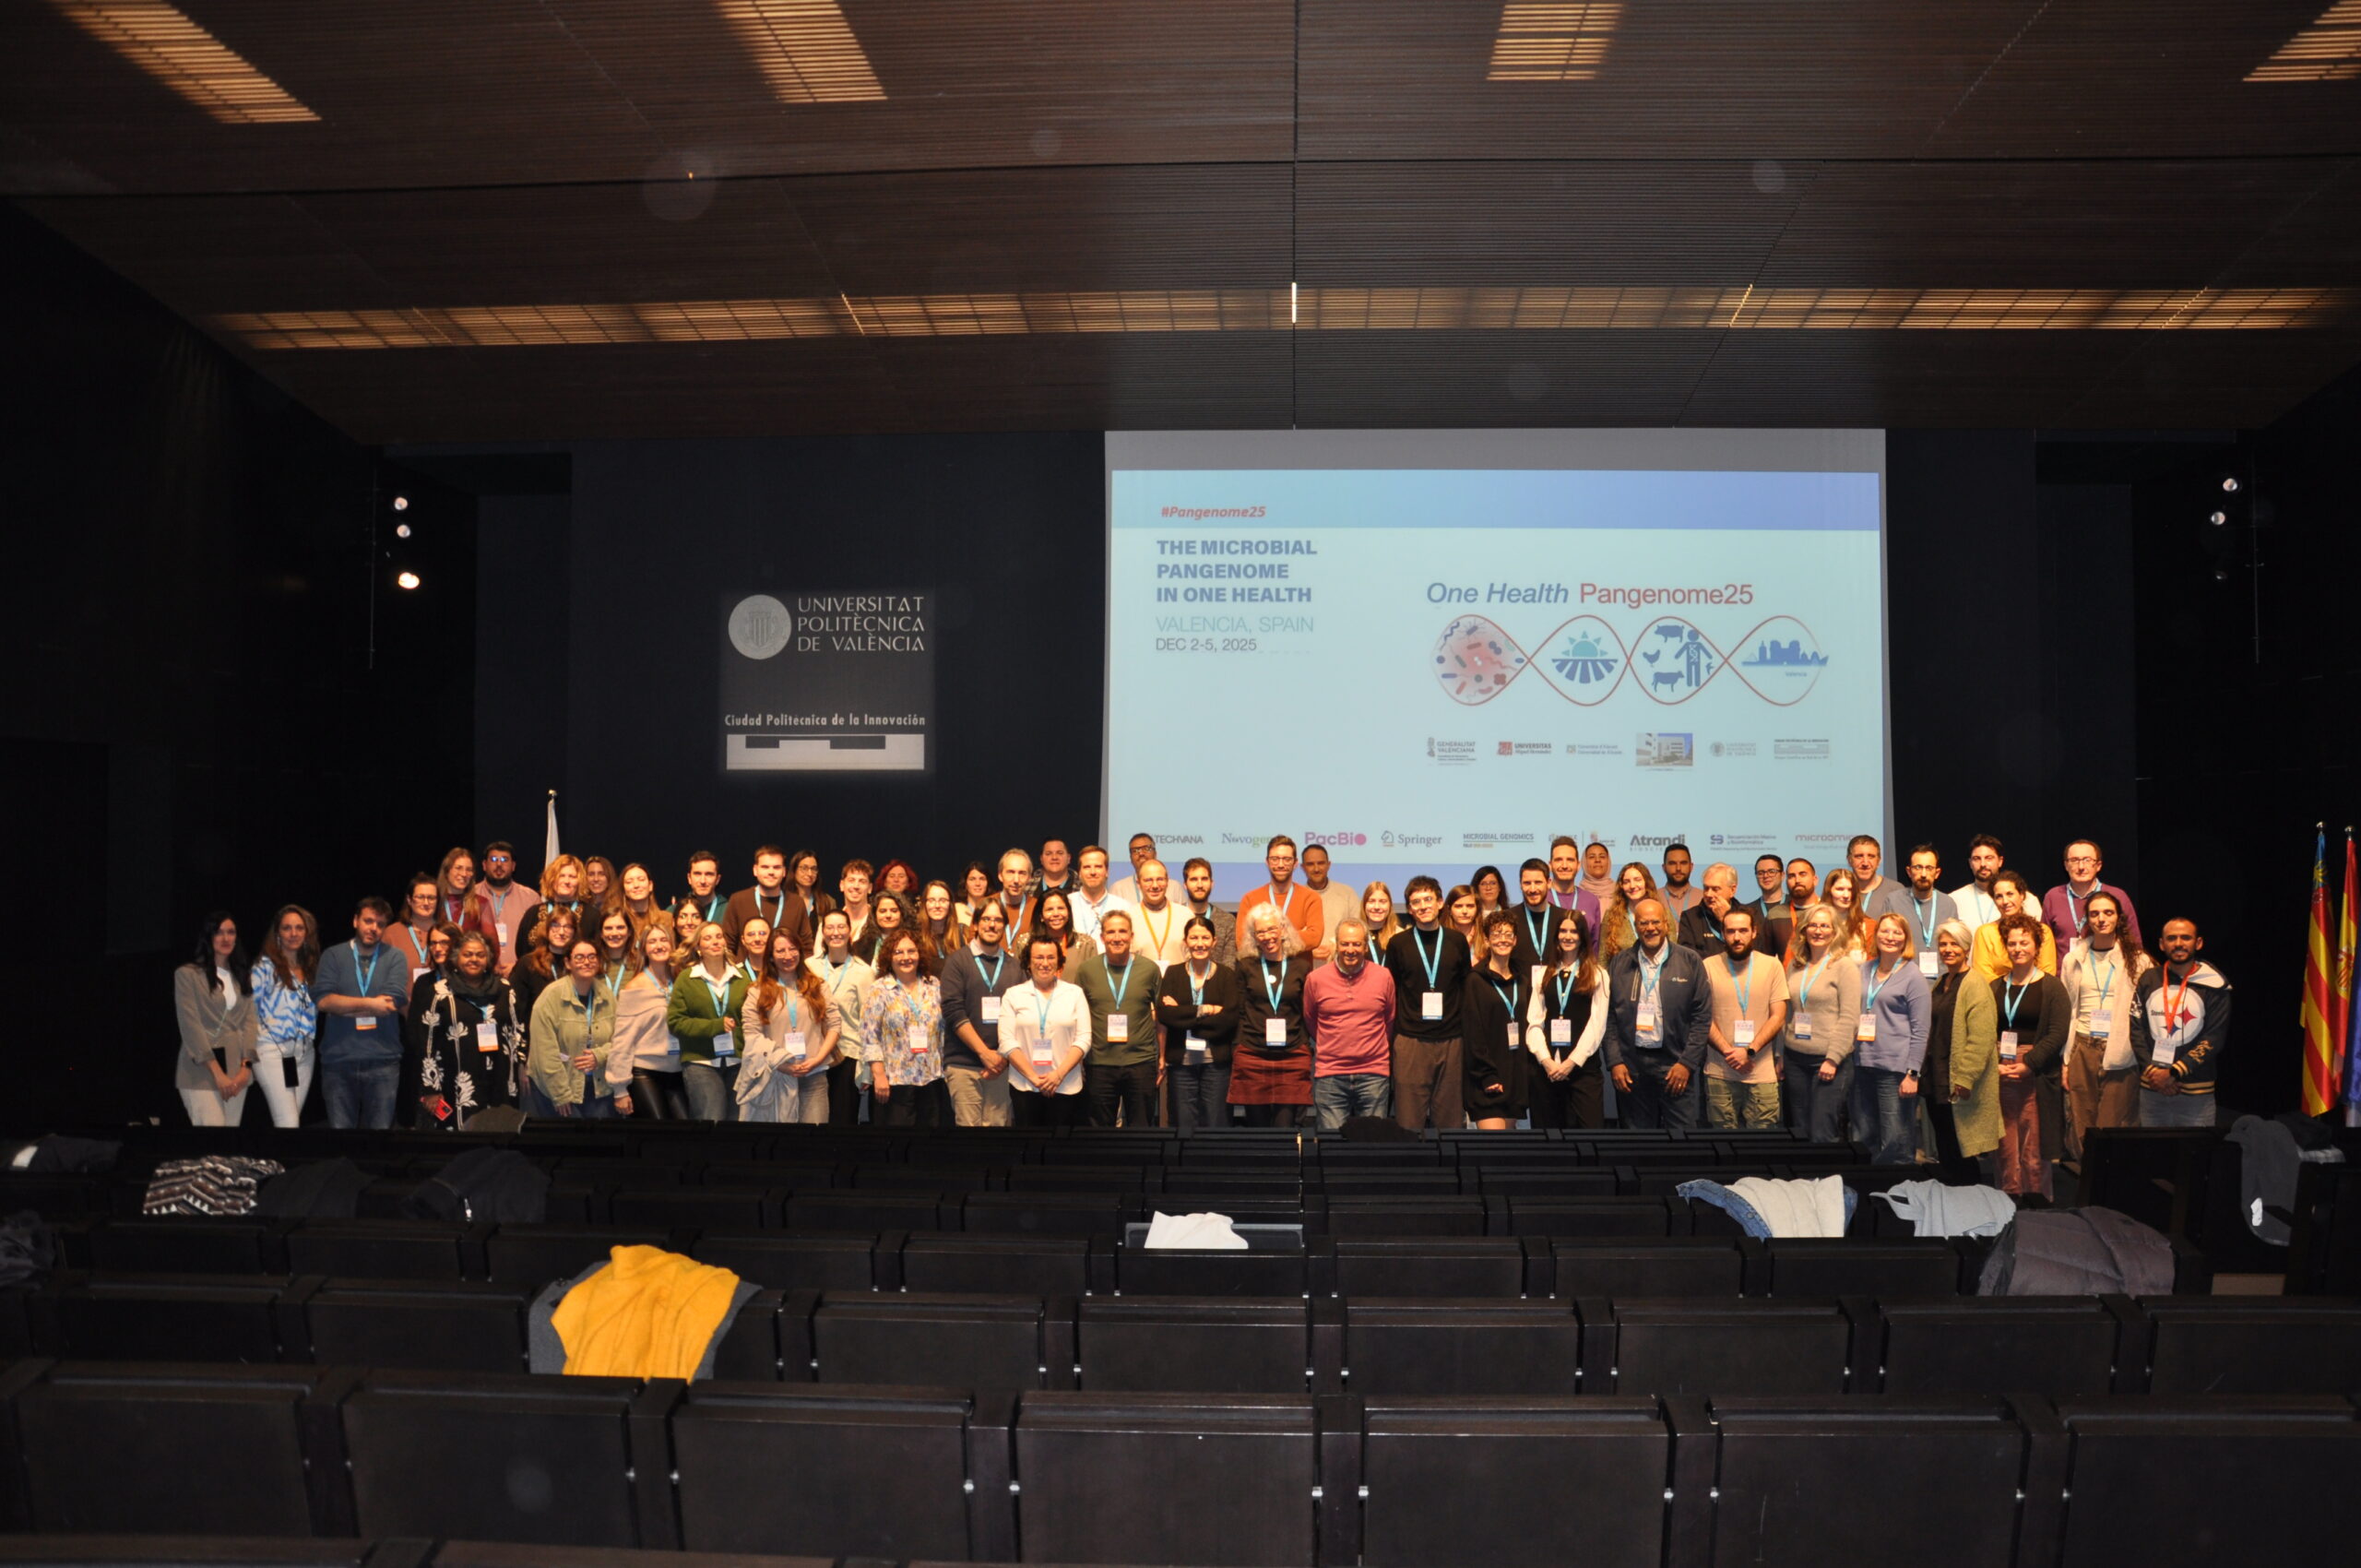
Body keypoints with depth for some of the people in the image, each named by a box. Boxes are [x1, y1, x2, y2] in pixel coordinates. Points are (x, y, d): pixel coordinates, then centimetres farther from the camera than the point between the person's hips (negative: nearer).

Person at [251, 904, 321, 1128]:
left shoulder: (311, 967, 12)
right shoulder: (266, 965, -4)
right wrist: (252, 1048, -8)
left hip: (305, 1053, 6)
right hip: (273, 1051, -6)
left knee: (289, 1121, 7)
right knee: (288, 1123, -13)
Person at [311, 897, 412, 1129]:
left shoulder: (394, 958, 6)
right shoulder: (333, 956, 6)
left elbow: (395, 1001, -9)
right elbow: (323, 999, -8)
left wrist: (343, 1006, -7)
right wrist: (369, 1003, -10)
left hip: (383, 1060, 0)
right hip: (338, 1060, 0)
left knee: (380, 1129, 4)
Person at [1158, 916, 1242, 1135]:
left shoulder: (1227, 975, 3)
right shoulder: (1173, 974, 8)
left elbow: (1231, 1017, -9)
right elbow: (1163, 1014, -6)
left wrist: (1184, 1014, -8)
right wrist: (1205, 1010, -10)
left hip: (1216, 1061, -1)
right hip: (1181, 1061, 1)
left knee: (1216, 1126, 0)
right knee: (1184, 1128, 3)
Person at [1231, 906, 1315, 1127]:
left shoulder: (1301, 967, 8)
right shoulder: (1246, 967, 8)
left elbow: (1309, 1015, 12)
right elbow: (1239, 1014, 9)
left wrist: (1307, 1049, 2)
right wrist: (1236, 1051, 1)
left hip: (1293, 1058, 0)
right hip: (1251, 1057, 0)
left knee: (1285, 1127, -7)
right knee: (1256, 1127, 2)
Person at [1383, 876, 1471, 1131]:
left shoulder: (1457, 942, 7)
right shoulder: (1398, 944, 4)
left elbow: (1467, 990, 13)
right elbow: (1389, 993, 9)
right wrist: (1389, 1040, 3)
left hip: (1450, 1041, 1)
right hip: (1410, 1041, -1)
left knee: (1450, 1120, 4)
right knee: (1408, 1122, -3)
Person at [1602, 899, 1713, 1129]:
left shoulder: (1690, 962, 2)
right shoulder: (1620, 964, 7)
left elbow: (1702, 1017, 0)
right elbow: (1610, 1017, 7)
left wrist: (1686, 1063, -6)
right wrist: (1615, 1062, -2)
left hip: (1675, 1065, -2)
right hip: (1631, 1066, 2)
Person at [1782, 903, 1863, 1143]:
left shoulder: (1845, 966, -4)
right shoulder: (1794, 966, 12)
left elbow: (1849, 1018, -10)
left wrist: (1833, 1059, -15)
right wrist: (1780, 1056, 11)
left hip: (1830, 1060, -5)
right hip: (1796, 1059, 5)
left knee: (1823, 1136, -8)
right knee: (1800, 1133, 8)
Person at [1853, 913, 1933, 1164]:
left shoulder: (1913, 976, -4)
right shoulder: (1864, 970, 12)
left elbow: (1920, 1030, -7)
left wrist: (1912, 1073, -12)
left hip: (1895, 1068, -6)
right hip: (1864, 1065, 6)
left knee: (1896, 1143, -5)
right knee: (1863, 1138, 10)